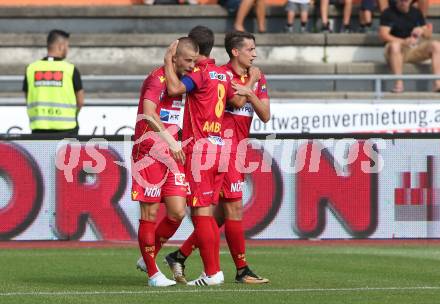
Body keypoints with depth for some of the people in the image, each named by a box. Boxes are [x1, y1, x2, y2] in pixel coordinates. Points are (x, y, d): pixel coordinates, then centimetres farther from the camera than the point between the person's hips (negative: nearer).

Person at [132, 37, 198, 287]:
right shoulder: (157, 79, -13)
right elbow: (148, 114, -30)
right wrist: (170, 140, -36)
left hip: (172, 154, 8)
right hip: (149, 154, -8)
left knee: (178, 212, 0)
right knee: (150, 214, -3)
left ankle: (149, 258, 19)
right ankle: (153, 273, 3)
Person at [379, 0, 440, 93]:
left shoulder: (416, 12, 14)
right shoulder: (388, 13, 0)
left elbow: (429, 35, 15)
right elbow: (383, 35, -12)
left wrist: (422, 31, -11)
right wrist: (404, 41, -25)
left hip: (415, 49, 4)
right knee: (395, 45, -39)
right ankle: (399, 83, -42)